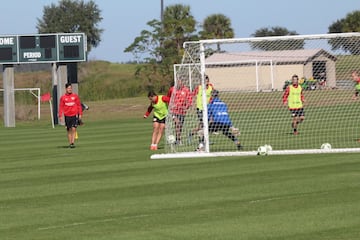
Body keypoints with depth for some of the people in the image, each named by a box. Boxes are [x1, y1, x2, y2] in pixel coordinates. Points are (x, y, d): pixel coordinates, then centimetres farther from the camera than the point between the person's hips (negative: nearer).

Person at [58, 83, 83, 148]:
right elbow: (61, 107, 4)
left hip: (74, 115, -1)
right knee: (69, 130, 6)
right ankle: (70, 143, 13)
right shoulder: (63, 97, 3)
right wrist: (60, 116, -3)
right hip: (67, 116, 1)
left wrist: (80, 114, 2)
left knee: (73, 129, -11)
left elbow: (79, 105, 7)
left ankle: (72, 142, -12)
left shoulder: (75, 96, 3)